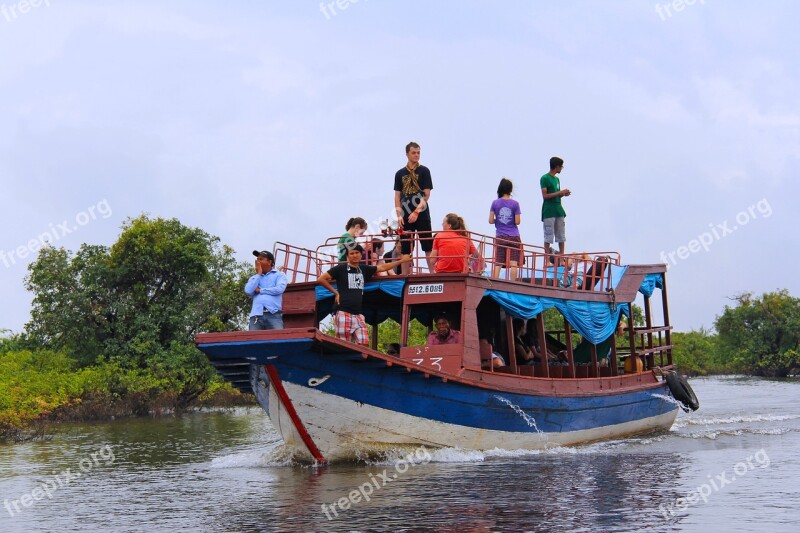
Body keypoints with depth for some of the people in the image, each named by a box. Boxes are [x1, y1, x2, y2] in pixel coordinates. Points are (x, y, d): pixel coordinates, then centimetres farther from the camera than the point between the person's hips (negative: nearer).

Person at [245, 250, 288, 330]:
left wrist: (260, 290, 5)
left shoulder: (279, 275, 16)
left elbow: (280, 289, -4)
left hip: (273, 314, -3)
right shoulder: (254, 278, 25)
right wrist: (259, 274, 12)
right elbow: (248, 291, 5)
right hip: (256, 315, 3)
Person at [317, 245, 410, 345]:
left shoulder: (364, 269, 16)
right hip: (343, 313, -5)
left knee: (364, 344, -7)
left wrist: (401, 261, 31)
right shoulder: (341, 268, 2)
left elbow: (383, 268, 27)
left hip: (358, 315, 5)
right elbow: (321, 279, 0)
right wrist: (335, 292, 0)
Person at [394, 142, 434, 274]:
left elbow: (426, 195, -3)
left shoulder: (424, 171, 3)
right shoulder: (400, 173, 10)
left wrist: (416, 212, -12)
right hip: (406, 216, 3)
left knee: (428, 247, -5)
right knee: (405, 249, 3)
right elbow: (397, 196, 10)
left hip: (422, 214, -3)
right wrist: (399, 215, -1)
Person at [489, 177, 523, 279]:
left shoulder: (495, 203, 0)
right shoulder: (515, 204, -3)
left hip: (500, 237, 1)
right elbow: (517, 222, -6)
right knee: (513, 263, -2)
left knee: (497, 263, 1)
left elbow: (490, 220, -2)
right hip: (514, 237, -1)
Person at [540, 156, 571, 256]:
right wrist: (560, 192, -14)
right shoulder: (545, 178, -7)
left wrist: (563, 194, 2)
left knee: (561, 235, 7)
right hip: (549, 211, -8)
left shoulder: (557, 179, 17)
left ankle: (562, 255, 11)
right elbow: (545, 196, -13)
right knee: (548, 236, -6)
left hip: (558, 210, 8)